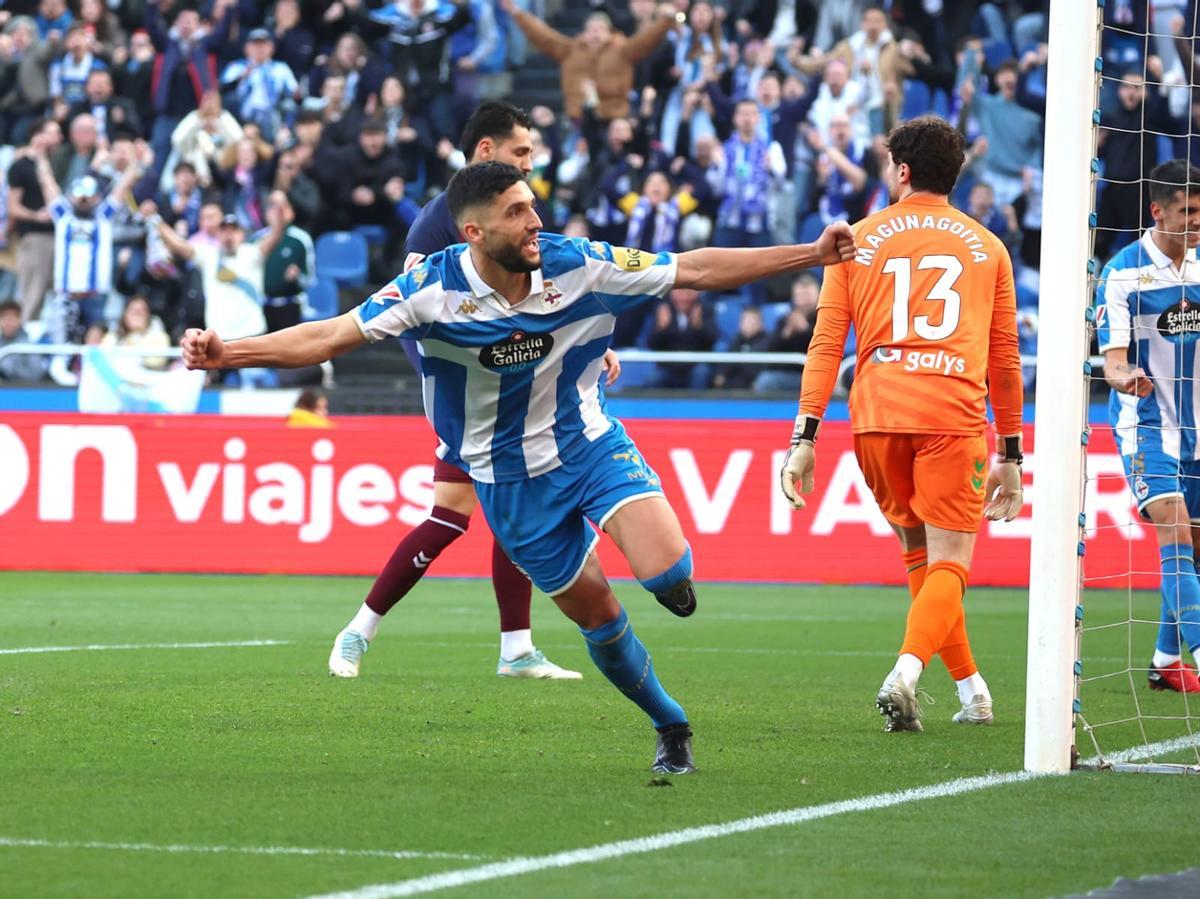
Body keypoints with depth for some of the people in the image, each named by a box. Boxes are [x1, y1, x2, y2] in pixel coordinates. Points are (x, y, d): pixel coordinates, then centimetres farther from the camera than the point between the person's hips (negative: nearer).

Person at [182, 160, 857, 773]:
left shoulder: (579, 265, -16)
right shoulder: (434, 289, -20)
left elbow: (696, 270, -9)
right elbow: (329, 337, -20)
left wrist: (813, 254, -12)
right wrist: (226, 354, -32)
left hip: (592, 444, 0)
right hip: (510, 481, 0)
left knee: (667, 574, -23)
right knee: (598, 618, 4)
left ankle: (674, 587, 16)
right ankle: (672, 730, 28)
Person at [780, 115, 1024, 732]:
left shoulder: (858, 241, 11)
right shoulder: (986, 246, 14)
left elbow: (826, 342, 5)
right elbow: (1005, 357, 16)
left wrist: (805, 434, 3)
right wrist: (1010, 452, 22)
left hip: (876, 414, 1)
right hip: (954, 416, -1)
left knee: (918, 553, 18)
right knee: (948, 563, -1)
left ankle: (972, 690, 21)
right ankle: (906, 674, -26)